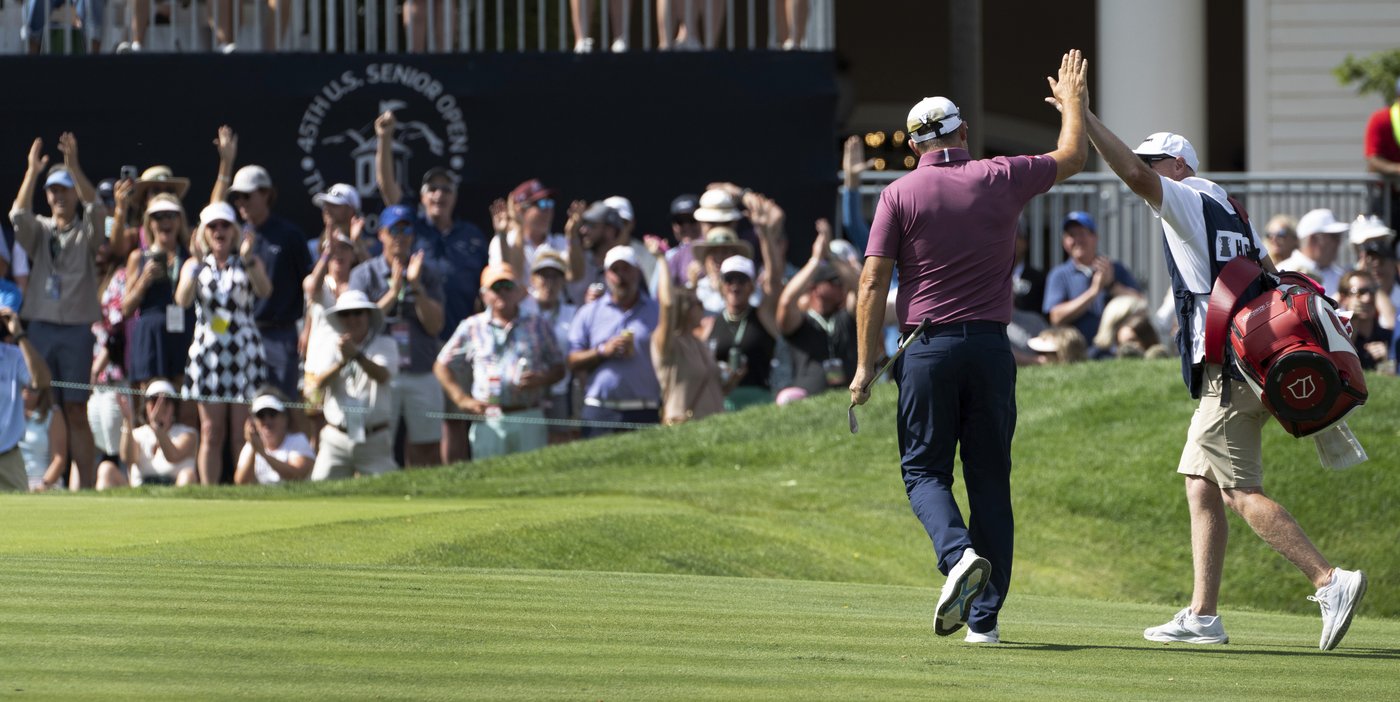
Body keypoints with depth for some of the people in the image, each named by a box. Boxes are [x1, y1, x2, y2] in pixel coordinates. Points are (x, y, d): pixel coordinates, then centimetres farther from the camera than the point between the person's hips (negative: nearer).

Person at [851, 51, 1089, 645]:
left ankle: (958, 553, -23)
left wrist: (866, 366, -3)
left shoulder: (900, 194, -2)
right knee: (990, 478, 7)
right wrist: (1072, 100, 37)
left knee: (924, 468, 8)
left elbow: (873, 283, -7)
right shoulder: (1000, 178, 3)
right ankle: (985, 616, 5)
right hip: (990, 346, 2)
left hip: (927, 348, -2)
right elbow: (1071, 156, 19)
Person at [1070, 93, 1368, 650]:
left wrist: (1083, 117, -21)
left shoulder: (1189, 200, -5)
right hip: (1250, 366, 10)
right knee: (1201, 485, 12)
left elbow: (1134, 174, -22)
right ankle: (1203, 616, 11)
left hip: (1227, 371, -10)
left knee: (1242, 494, -11)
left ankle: (1331, 580, -20)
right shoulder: (1231, 211, 21)